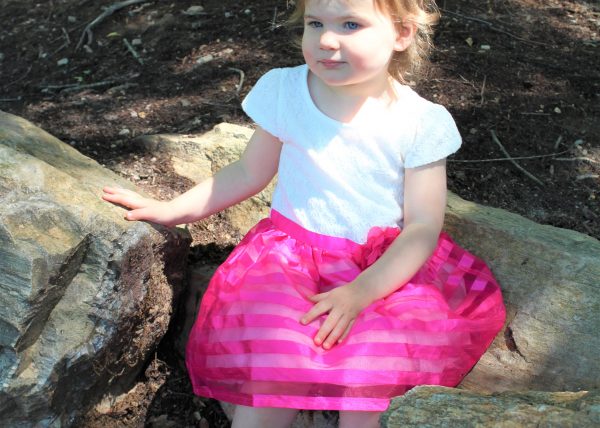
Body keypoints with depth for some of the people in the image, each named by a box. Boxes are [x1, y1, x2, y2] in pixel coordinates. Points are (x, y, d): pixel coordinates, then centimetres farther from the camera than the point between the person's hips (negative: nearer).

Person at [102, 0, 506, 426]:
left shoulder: (422, 122, -7)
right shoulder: (282, 91, -2)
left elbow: (423, 227, -9)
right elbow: (248, 174, 11)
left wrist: (361, 291, -23)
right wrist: (171, 210, 8)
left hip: (386, 268, 0)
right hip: (291, 258, 1)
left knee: (368, 392, -25)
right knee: (270, 381, -24)